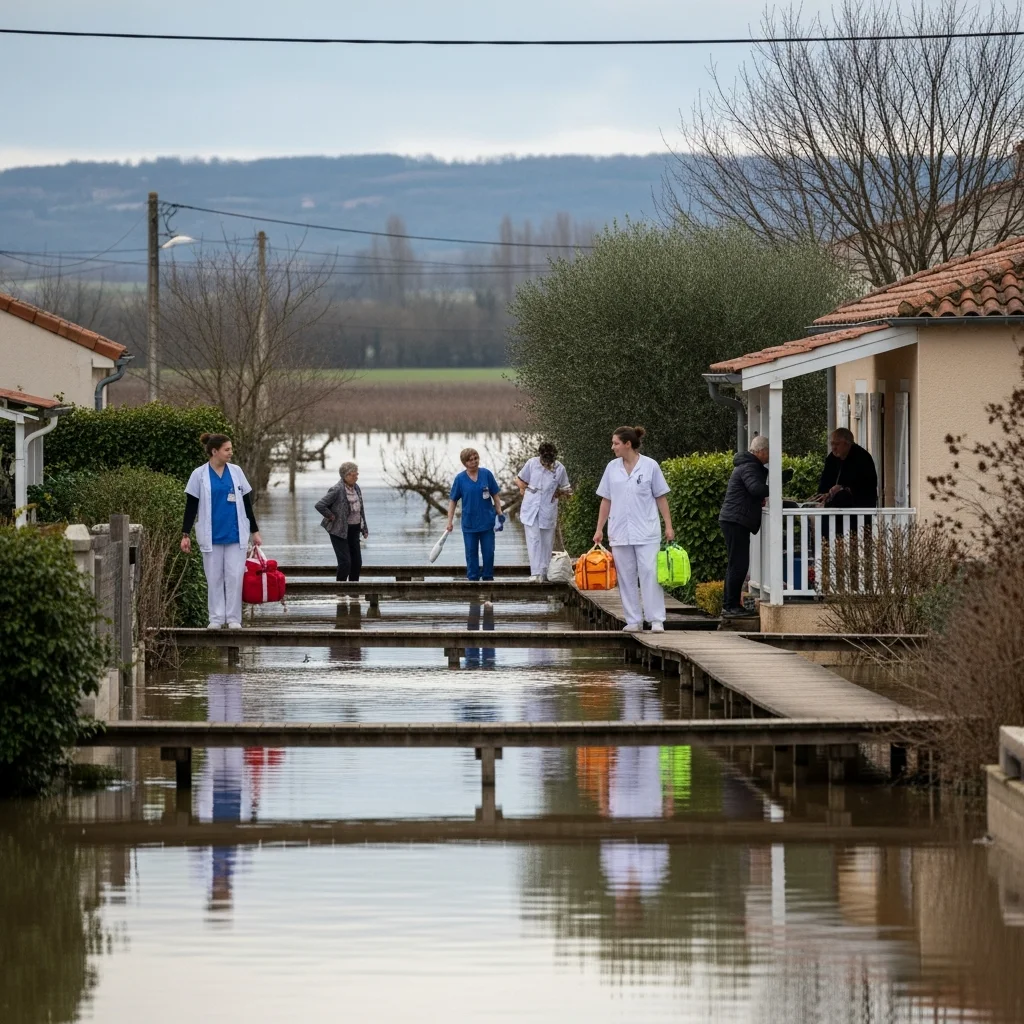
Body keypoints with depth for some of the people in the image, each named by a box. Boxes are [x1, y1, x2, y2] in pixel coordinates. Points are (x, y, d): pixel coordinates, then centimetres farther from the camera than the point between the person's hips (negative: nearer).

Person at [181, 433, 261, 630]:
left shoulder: (236, 472, 6)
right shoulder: (200, 475, -2)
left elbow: (246, 503, 12)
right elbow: (191, 506, 1)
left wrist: (255, 531, 12)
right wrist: (185, 534, -3)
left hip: (236, 535, 1)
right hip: (212, 536, -1)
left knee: (235, 576, -2)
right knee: (214, 578, 4)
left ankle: (233, 618, 5)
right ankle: (216, 618, 11)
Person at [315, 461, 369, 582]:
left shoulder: (356, 488, 5)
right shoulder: (337, 490, -18)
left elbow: (361, 509, 15)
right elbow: (320, 505, -23)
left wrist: (364, 528, 15)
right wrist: (331, 517, -16)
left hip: (354, 531, 7)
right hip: (339, 531, -7)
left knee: (357, 561, 9)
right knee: (345, 561, -9)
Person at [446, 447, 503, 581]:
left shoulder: (486, 474, -4)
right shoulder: (460, 479, -5)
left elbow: (495, 495, 5)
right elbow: (453, 500, 1)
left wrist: (500, 514, 0)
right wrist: (450, 521, -3)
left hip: (487, 521, 0)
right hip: (469, 524, 0)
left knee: (488, 552, 6)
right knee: (471, 553, 7)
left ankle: (488, 577, 18)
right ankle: (473, 579, 15)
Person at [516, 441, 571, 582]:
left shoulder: (559, 468, -3)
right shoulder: (532, 463, -3)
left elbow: (565, 489, 10)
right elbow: (519, 480, 10)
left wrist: (558, 494, -3)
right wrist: (525, 489, -1)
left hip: (548, 511, 1)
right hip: (530, 510, -1)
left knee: (547, 542, 8)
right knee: (533, 540, -9)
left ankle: (544, 572, 20)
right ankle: (535, 573, -14)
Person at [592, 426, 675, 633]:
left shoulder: (650, 466, -2)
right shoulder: (612, 468, 7)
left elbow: (661, 498, 2)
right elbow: (606, 500, 12)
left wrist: (669, 526, -3)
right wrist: (599, 529, 9)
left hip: (646, 532, -4)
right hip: (620, 532, 4)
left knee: (650, 574, -8)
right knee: (626, 577, 4)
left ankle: (656, 619, -6)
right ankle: (633, 620, 10)